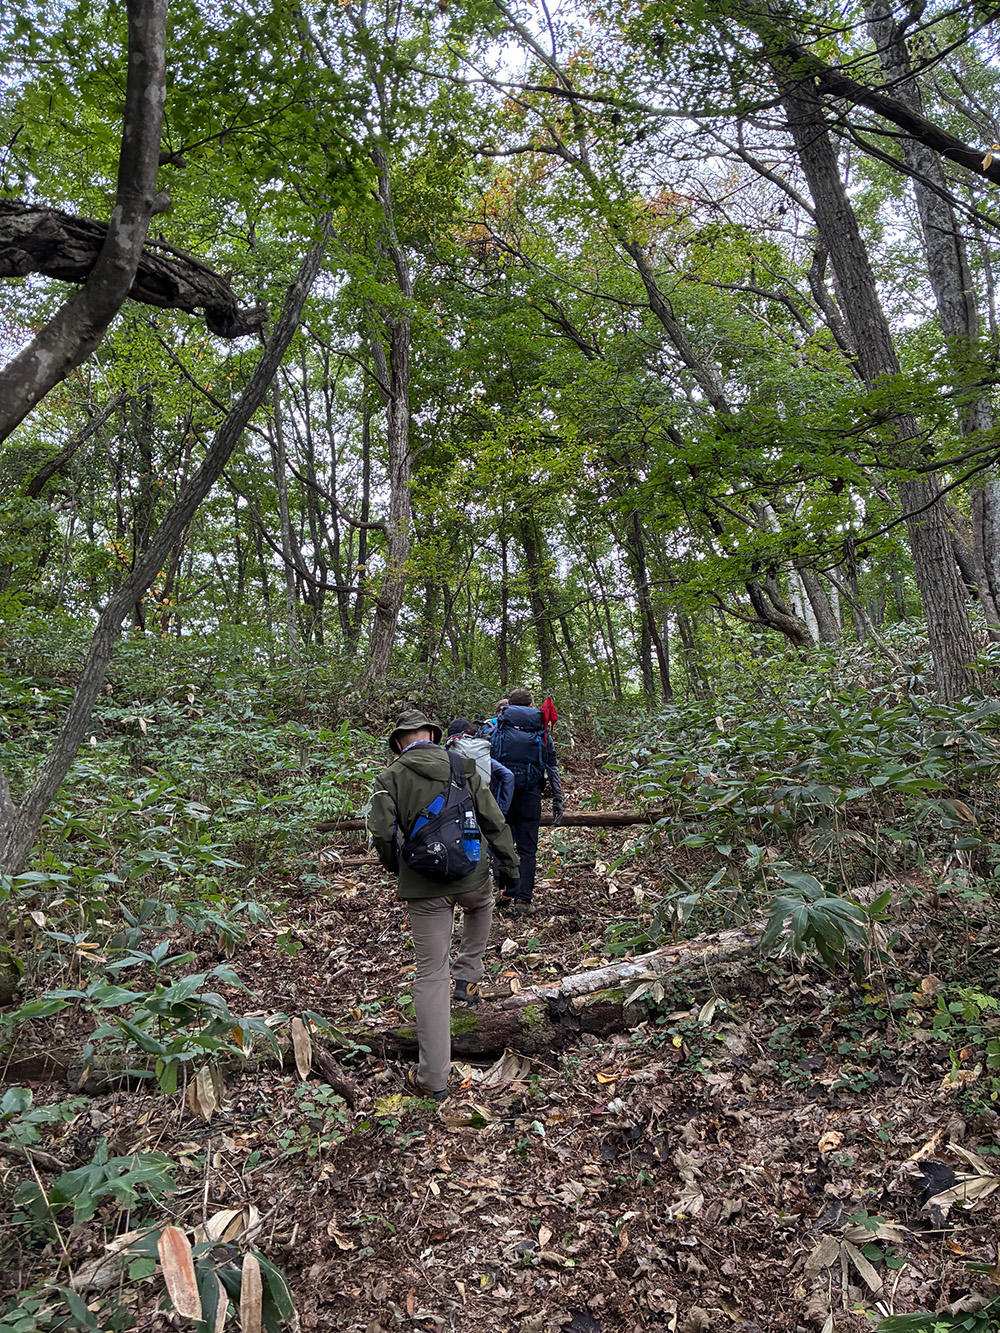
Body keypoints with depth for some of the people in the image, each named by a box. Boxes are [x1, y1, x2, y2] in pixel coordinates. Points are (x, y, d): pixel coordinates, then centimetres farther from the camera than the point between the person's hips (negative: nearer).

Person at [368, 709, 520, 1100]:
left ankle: (433, 1079, 11)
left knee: (430, 975, 6)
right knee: (481, 907, 39)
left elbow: (381, 834, -11)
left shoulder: (390, 778, -2)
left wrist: (397, 867, 9)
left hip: (424, 888, -1)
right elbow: (494, 822, 5)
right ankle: (467, 976, 30)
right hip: (471, 876, 2)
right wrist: (509, 865, 16)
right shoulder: (463, 768, 4)